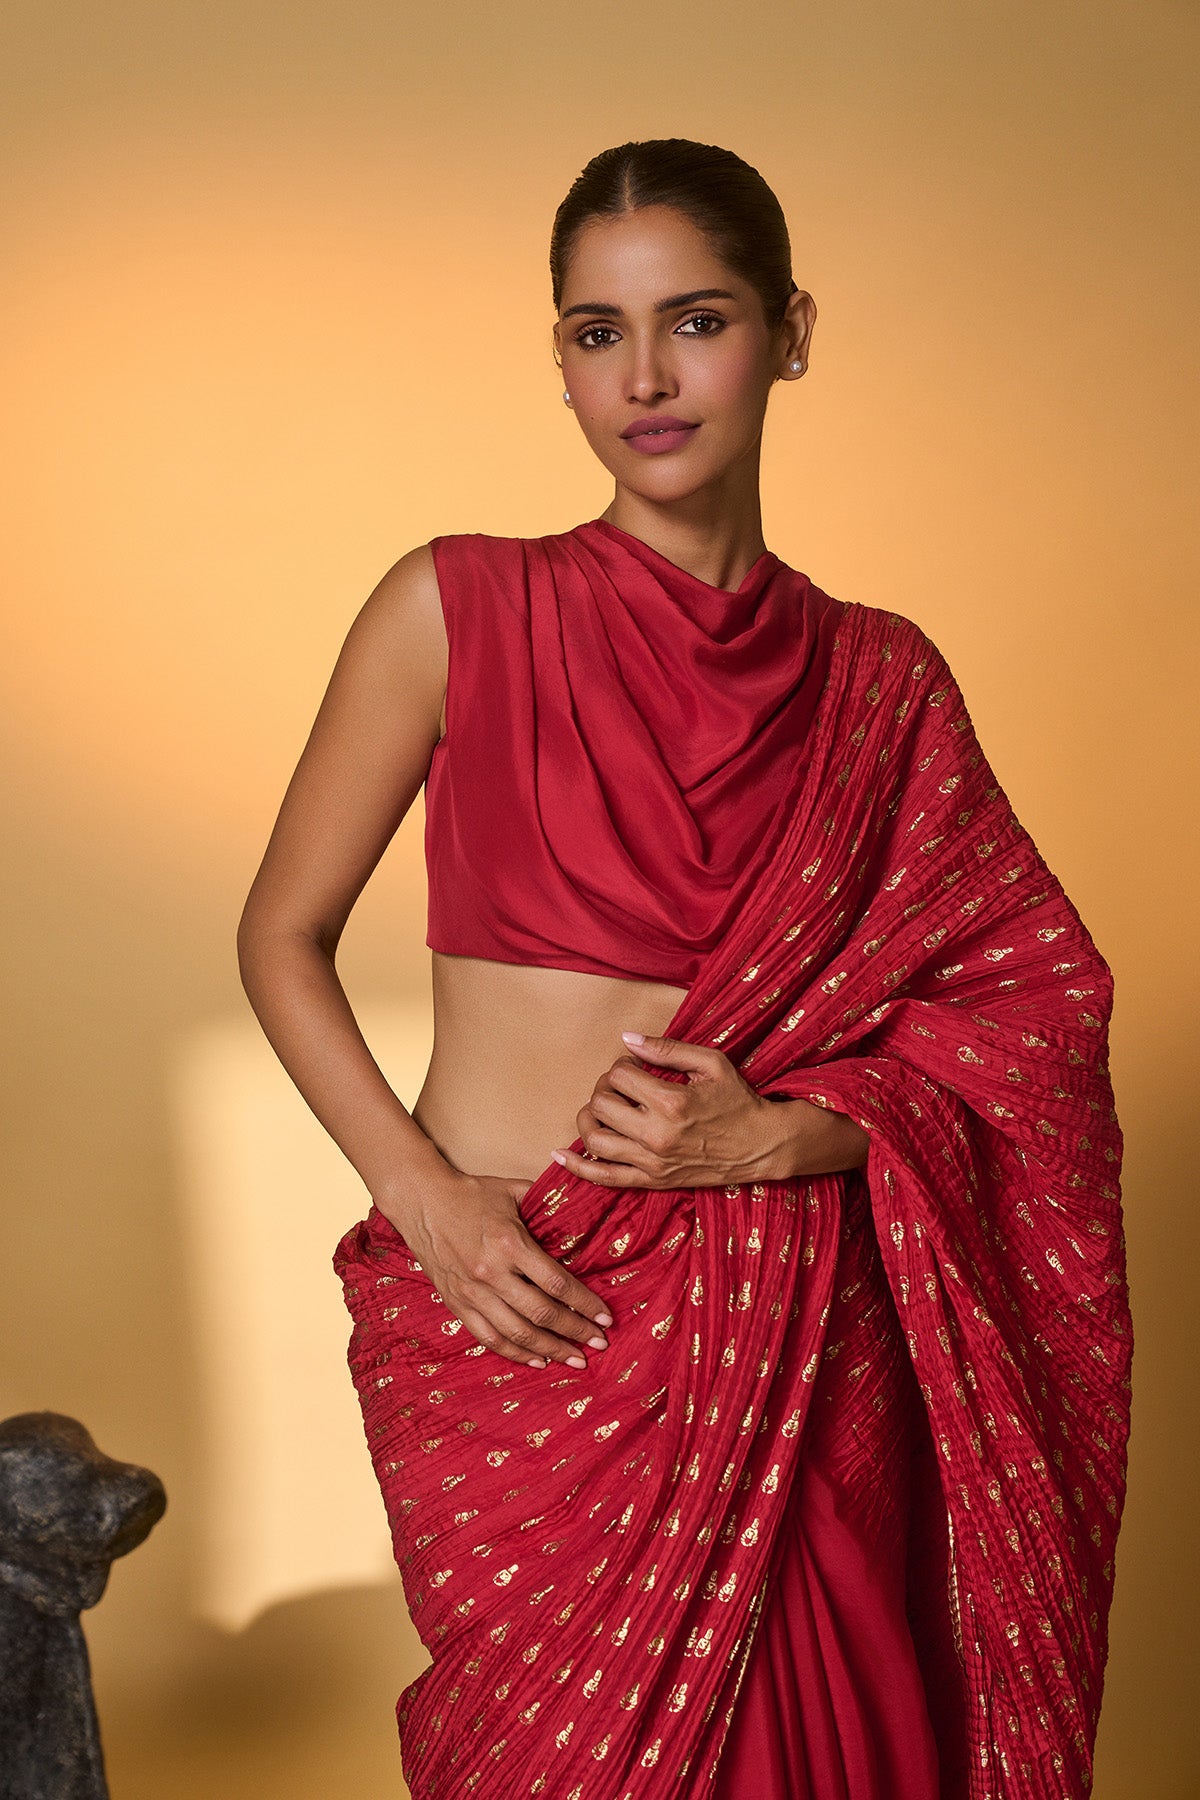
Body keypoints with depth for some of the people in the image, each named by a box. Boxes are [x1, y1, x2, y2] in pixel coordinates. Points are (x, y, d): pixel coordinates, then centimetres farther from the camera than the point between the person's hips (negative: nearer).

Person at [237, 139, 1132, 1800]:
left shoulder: (880, 680, 4)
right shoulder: (461, 609, -2)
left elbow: (1031, 1007, 6)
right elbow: (283, 934, 2)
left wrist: (784, 1133, -11)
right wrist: (421, 1194, -12)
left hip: (792, 1330, 2)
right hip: (512, 1318, -2)